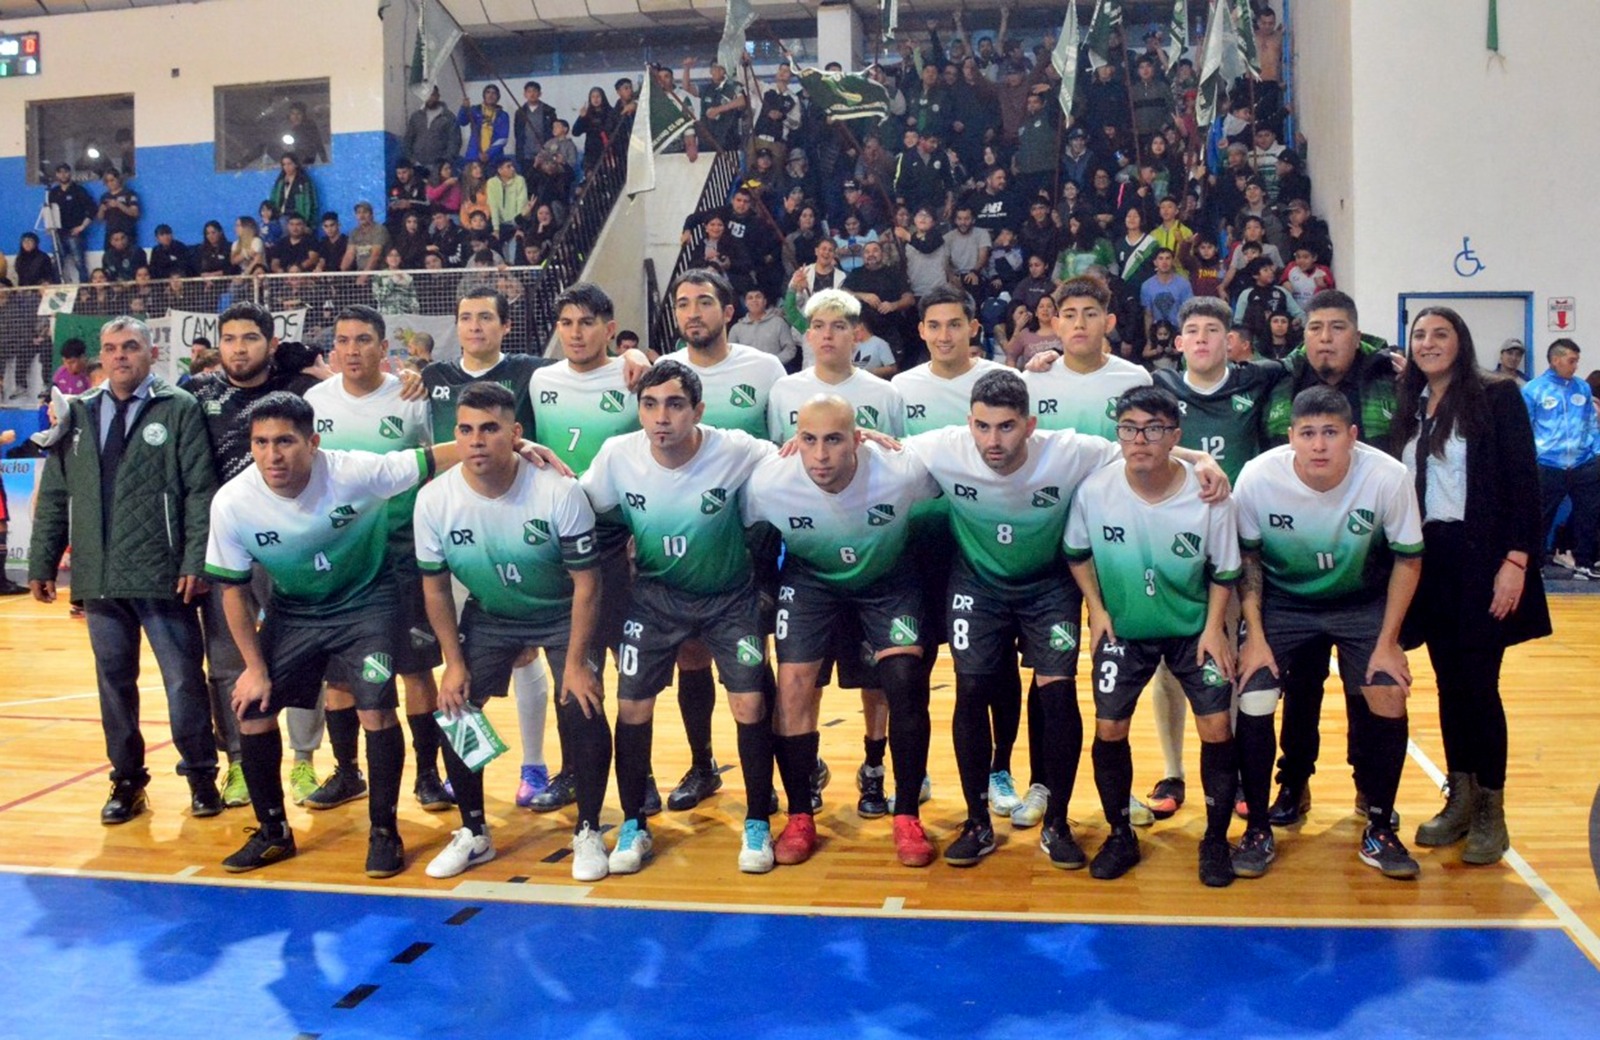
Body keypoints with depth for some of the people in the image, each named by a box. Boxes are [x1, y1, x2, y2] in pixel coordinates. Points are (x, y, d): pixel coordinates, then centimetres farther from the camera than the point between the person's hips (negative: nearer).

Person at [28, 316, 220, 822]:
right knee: (114, 681, 10)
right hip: (98, 577, 4)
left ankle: (201, 776, 16)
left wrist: (196, 561, -14)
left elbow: (201, 492, -6)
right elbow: (53, 496, 14)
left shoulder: (180, 409, -1)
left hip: (163, 574, -4)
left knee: (184, 680, 2)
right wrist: (42, 563, 9)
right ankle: (127, 781, 23)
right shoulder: (77, 414, 12)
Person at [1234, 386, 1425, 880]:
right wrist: (1255, 636, -12)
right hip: (1281, 598, 0)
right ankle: (1259, 829, 6)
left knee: (1388, 699, -14)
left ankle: (1379, 830, 9)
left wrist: (1388, 643, -10)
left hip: (1364, 600, 0)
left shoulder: (1388, 477, -25)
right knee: (1251, 699, -14)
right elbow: (1247, 558, -8)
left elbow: (1407, 559, -9)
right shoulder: (1257, 477, -24)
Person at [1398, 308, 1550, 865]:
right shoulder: (1409, 408, 10)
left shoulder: (1497, 397, -4)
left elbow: (1524, 481, -8)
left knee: (1477, 684, -4)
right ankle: (1459, 800, 20)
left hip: (1482, 562, -5)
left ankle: (1491, 813, 8)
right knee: (1449, 683, 9)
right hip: (1428, 562, 5)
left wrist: (1516, 559, -15)